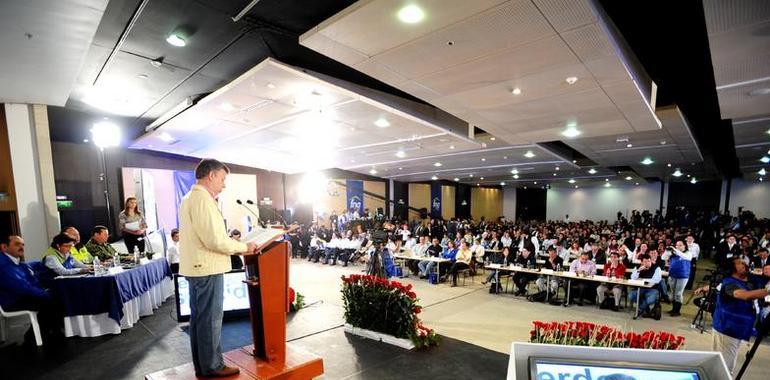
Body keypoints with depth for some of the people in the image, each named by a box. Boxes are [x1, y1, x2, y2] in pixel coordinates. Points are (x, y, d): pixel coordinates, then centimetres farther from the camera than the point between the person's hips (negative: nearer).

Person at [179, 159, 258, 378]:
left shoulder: (189, 198, 15)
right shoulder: (203, 198, -18)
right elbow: (214, 240, -23)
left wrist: (233, 243, 13)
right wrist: (244, 247, -12)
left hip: (195, 268, 10)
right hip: (208, 269, -10)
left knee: (198, 318, 17)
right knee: (211, 319, 2)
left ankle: (201, 366, 29)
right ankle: (212, 367, 15)